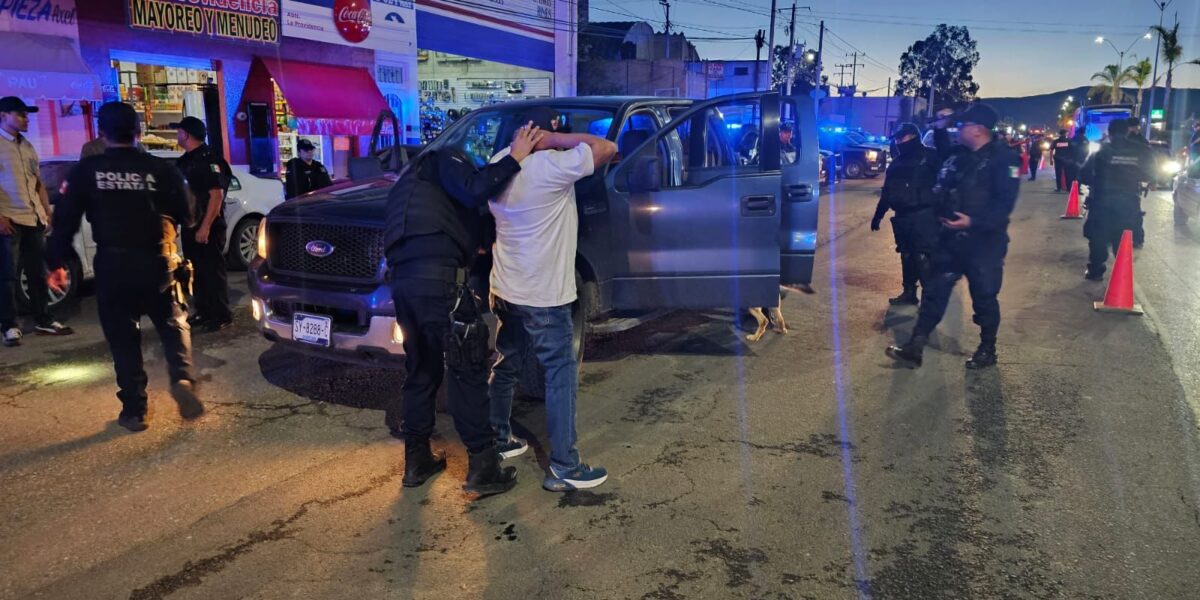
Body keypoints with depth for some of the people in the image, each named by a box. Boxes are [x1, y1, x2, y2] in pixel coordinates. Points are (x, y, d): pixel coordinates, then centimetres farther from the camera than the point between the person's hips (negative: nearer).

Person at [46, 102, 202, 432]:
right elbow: (185, 216, 3)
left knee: (123, 337, 8)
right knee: (173, 324, 13)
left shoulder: (86, 171, -3)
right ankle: (182, 378, -12)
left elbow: (65, 220, -1)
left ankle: (134, 410, 9)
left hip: (112, 265, 0)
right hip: (157, 263, 0)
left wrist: (56, 262, 9)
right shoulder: (161, 169, -4)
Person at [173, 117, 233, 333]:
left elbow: (216, 195, -19)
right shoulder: (184, 161, 15)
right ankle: (203, 312, 22)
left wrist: (205, 227, -23)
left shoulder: (210, 159, -13)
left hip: (208, 227, -9)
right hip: (190, 226, 9)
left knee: (213, 271, -5)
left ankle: (222, 316, 2)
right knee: (196, 271, 13)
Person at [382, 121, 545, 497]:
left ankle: (417, 460, 26)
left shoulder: (413, 179, 35)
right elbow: (474, 190, -11)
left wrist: (481, 247, 30)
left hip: (403, 280, 9)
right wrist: (515, 157, -4)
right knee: (467, 370, -2)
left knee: (421, 371, 18)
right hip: (438, 278, -9)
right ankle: (483, 467, 2)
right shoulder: (445, 159, 10)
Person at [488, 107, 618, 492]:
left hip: (504, 291, 8)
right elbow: (608, 148, -17)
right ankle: (564, 468, 5)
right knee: (562, 375, 0)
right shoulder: (552, 166, -20)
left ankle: (499, 440, 35)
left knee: (506, 367, 21)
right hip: (542, 297, -8)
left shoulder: (500, 164, 4)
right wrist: (556, 139, -14)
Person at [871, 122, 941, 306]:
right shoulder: (896, 163, 19)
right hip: (902, 217, 7)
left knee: (923, 257, -12)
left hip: (923, 216, -7)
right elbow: (887, 192, 23)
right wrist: (878, 214, 24)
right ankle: (909, 292, 23)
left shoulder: (929, 157, -2)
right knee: (907, 256, 13)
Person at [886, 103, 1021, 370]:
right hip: (953, 238, 6)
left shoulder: (1004, 159, -10)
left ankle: (987, 350, 23)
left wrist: (973, 221, -28)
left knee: (984, 297, 6)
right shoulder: (958, 157, 13)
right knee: (935, 291, 3)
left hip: (985, 241, -6)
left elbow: (1004, 202, -19)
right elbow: (943, 190, 20)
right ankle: (915, 347, 4)